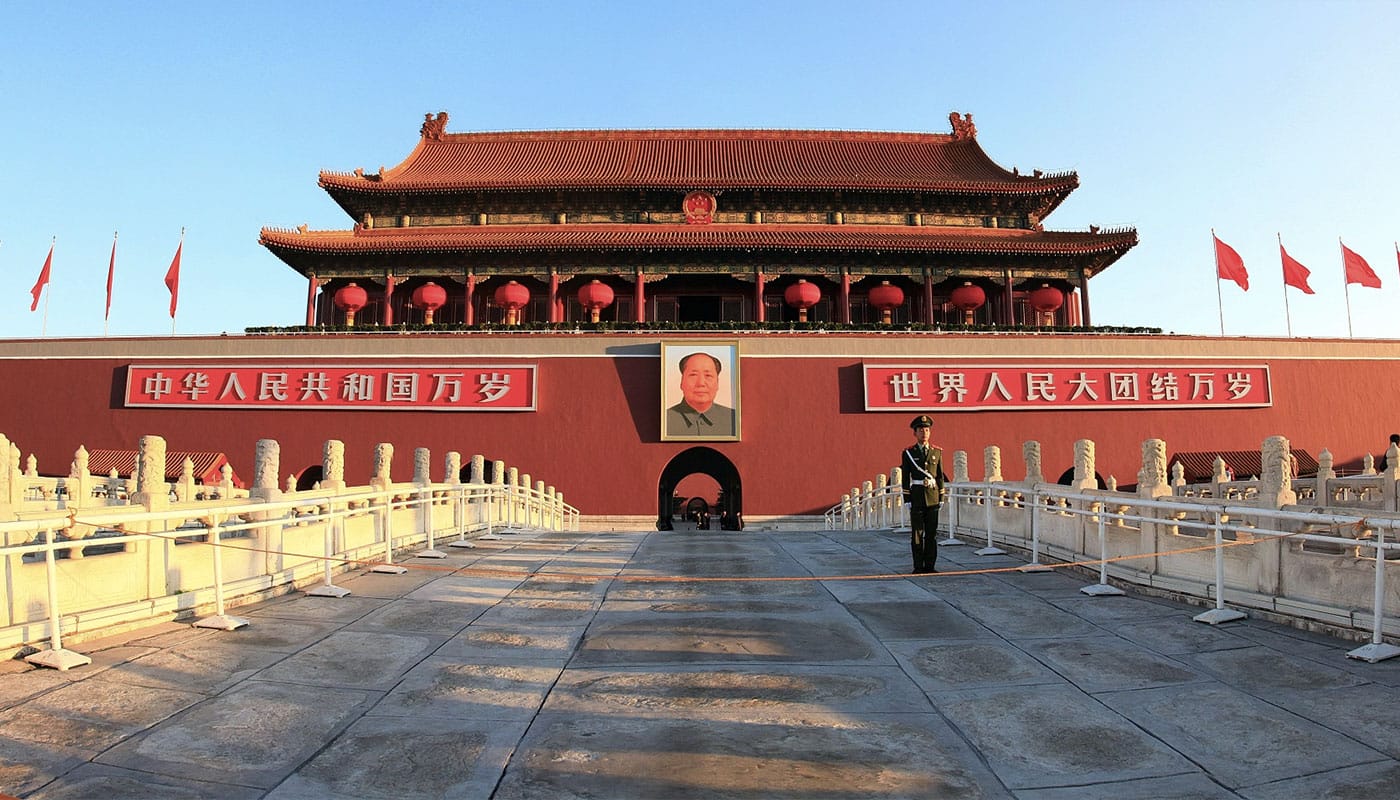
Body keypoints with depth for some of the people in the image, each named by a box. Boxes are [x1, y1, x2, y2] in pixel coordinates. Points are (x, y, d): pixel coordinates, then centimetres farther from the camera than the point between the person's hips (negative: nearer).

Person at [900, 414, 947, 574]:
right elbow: (905, 478, 0)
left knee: (932, 533, 4)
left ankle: (930, 566, 12)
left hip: (933, 497, 2)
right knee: (917, 532, 0)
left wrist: (941, 497, 6)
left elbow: (940, 476, 11)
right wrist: (907, 499, -5)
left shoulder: (937, 452, 9)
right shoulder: (908, 453, 1)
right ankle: (918, 567, 5)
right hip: (916, 496, -2)